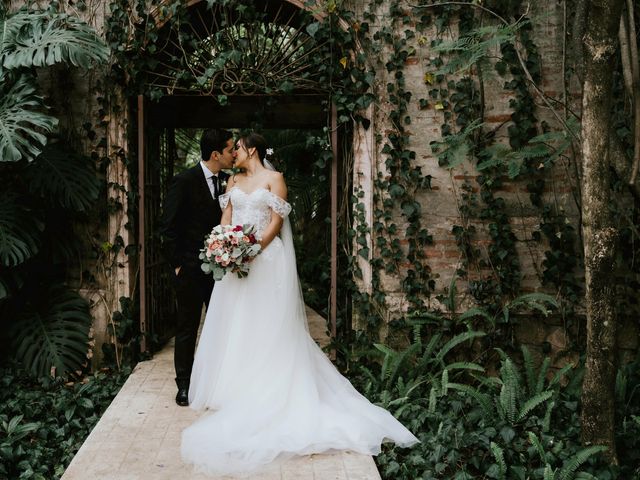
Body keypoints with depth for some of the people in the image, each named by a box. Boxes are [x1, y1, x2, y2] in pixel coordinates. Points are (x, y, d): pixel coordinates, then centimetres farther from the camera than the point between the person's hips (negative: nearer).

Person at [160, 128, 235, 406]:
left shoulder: (227, 182, 3)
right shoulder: (184, 181, -11)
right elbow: (168, 227, -9)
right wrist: (178, 265, -10)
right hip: (191, 269, -4)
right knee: (187, 328, 8)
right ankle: (184, 384, 20)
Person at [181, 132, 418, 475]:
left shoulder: (273, 179, -1)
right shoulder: (234, 181, 15)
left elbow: (277, 221, -8)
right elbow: (226, 218, 10)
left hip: (266, 258, -5)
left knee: (266, 323, -3)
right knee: (235, 322, 6)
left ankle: (266, 391, 3)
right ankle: (236, 386, 14)